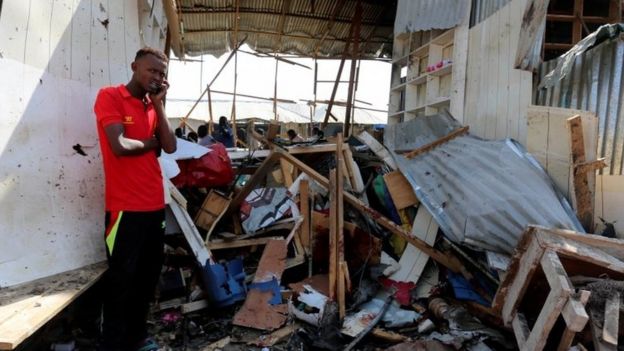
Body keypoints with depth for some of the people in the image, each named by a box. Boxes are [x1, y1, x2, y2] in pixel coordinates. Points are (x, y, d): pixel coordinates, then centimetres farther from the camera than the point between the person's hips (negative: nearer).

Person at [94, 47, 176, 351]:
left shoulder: (153, 105, 15)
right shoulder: (109, 96, -5)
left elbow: (170, 147, 2)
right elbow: (119, 146, -18)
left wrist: (159, 104, 1)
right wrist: (150, 143, 0)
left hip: (155, 206, 7)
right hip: (125, 208, -7)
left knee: (148, 276, 16)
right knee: (121, 280, 4)